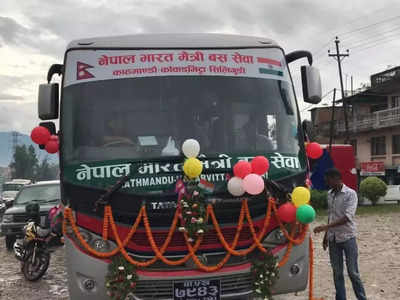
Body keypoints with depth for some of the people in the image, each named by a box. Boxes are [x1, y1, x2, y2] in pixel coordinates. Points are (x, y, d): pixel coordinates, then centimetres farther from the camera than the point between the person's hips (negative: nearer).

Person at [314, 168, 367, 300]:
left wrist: (326, 227, -27)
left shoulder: (350, 194, -12)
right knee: (337, 272, 9)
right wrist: (326, 236, 14)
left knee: (353, 272, 1)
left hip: (347, 238, -5)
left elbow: (347, 217, -21)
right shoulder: (329, 194, 8)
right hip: (333, 239, 5)